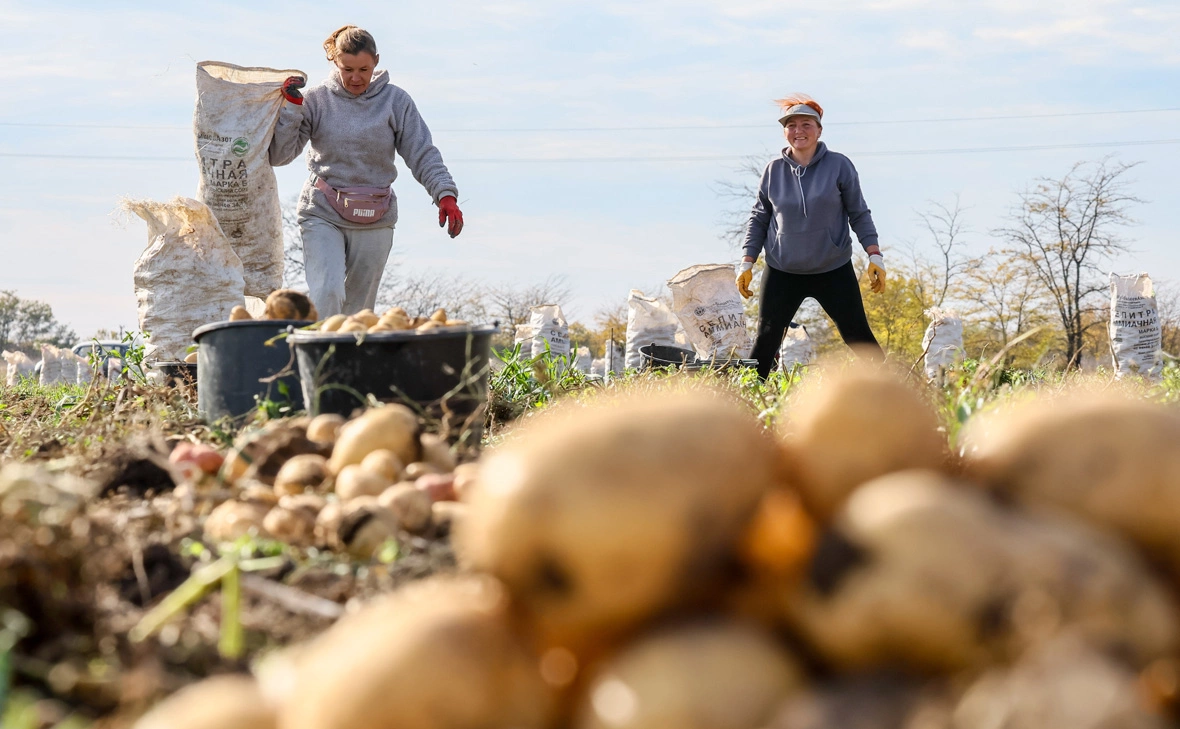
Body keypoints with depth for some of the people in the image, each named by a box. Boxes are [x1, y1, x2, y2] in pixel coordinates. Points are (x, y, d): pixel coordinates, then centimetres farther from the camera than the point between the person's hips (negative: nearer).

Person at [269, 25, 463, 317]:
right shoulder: (316, 100, -1)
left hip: (375, 221, 1)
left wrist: (446, 195, -14)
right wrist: (290, 105, -14)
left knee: (358, 309, 8)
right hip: (323, 215, -1)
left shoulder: (395, 101, 0)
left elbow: (423, 153, 0)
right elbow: (280, 155, -3)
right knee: (327, 294, -21)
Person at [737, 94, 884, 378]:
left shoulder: (839, 165, -5)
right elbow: (759, 218, 8)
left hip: (834, 269, -2)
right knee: (766, 339, 0)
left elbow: (859, 214, 1)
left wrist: (874, 256, -5)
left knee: (859, 336, -2)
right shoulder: (774, 169, 1)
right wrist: (747, 262, 4)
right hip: (782, 272, 2)